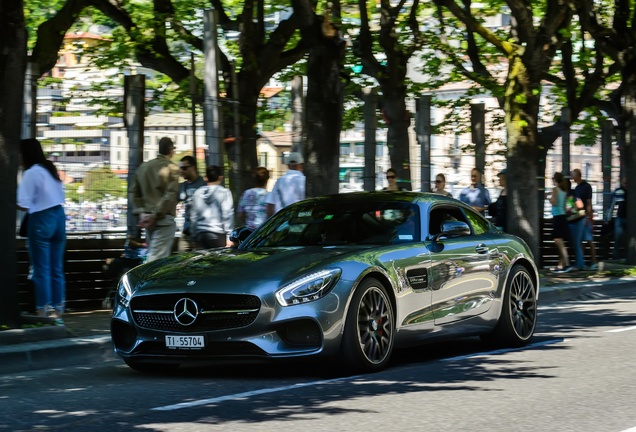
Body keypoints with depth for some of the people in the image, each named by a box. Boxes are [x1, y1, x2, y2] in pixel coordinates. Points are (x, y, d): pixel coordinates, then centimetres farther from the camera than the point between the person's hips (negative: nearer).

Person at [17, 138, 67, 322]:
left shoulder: (31, 173, -13)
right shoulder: (51, 169, 13)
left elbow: (23, 205, -16)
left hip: (41, 220, -8)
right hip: (59, 217, 8)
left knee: (41, 270, -3)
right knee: (57, 270, 9)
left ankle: (42, 312, -3)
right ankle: (57, 313, 11)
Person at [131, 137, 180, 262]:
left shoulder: (144, 167, 13)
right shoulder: (172, 168, -8)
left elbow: (134, 192, 15)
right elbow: (170, 194, -18)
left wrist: (141, 212, 10)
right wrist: (157, 214, -15)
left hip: (147, 218, 7)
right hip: (164, 219, -7)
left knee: (152, 254, 16)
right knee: (158, 257, -10)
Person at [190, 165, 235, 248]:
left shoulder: (198, 193, 10)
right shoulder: (224, 192, -3)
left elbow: (193, 216, 12)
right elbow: (228, 215, -7)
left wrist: (194, 237, 18)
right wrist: (229, 237, -6)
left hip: (200, 235, 5)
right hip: (217, 235, -5)